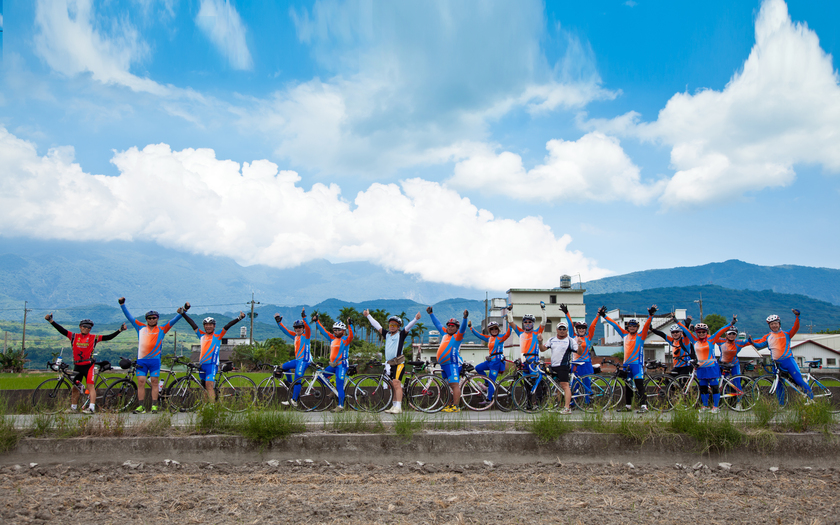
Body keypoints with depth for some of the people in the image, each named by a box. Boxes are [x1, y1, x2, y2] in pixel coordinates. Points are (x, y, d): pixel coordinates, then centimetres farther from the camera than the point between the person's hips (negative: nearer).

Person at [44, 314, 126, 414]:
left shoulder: (93, 338, -1)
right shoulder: (74, 336, 5)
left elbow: (108, 337, -5)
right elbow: (62, 330, 2)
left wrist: (119, 330, -12)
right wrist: (51, 321, -3)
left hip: (88, 365, -4)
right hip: (77, 366, 4)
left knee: (90, 386, -9)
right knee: (75, 387, 13)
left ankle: (92, 408, -12)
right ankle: (73, 407, 24)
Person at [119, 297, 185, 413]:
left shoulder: (161, 330, 9)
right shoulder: (141, 328, 12)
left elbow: (173, 321, 7)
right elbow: (129, 317, 14)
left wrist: (183, 311, -1)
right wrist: (122, 305, 12)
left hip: (155, 360, -1)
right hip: (141, 360, 1)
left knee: (154, 382, 0)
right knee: (141, 382, -2)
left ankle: (154, 406, 3)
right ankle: (141, 406, 1)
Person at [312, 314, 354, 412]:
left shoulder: (345, 339, -7)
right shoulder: (332, 338, 11)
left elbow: (351, 336, -27)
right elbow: (323, 331, 14)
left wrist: (350, 325, -40)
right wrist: (316, 321, 11)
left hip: (341, 365, -7)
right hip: (333, 365, 7)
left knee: (339, 386, -8)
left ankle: (341, 406, -2)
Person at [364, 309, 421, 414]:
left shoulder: (401, 334, 3)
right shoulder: (387, 334, 17)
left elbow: (408, 327, -9)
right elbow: (377, 325, 23)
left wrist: (415, 319, -24)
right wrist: (368, 315, 29)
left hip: (398, 363, -6)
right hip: (389, 364, 6)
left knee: (396, 383, -15)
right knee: (394, 385, 9)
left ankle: (398, 407, -17)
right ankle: (394, 406, 13)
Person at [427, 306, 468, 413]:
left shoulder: (457, 336, 0)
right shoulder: (445, 334, 19)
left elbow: (462, 328, -16)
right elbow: (437, 324, 27)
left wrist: (465, 318, -30)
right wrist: (431, 314, 32)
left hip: (452, 363, -8)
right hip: (443, 364, 8)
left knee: (454, 384, -13)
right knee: (448, 385, 11)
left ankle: (456, 406, -18)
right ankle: (450, 404, 16)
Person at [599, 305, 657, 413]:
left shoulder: (640, 335, 0)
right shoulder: (625, 335, 11)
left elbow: (646, 326, -14)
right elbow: (615, 325, 14)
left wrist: (650, 315, -28)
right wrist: (604, 316, 16)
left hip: (637, 363, -5)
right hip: (627, 364, 5)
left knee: (639, 385, -10)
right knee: (627, 386, 11)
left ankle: (643, 406, -12)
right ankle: (628, 406, 19)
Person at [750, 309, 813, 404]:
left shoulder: (786, 334, 5)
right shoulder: (767, 337, 12)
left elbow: (795, 328, -9)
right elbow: (759, 345, 8)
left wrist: (797, 316, -22)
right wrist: (752, 342, -12)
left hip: (788, 360, -3)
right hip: (777, 364, 3)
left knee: (799, 380, -12)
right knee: (779, 386, 7)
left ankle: (811, 397, 3)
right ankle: (781, 405, 14)